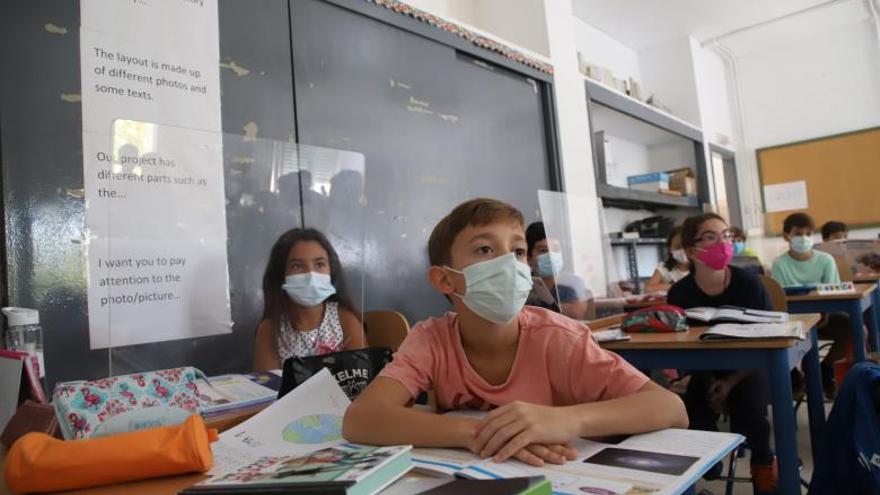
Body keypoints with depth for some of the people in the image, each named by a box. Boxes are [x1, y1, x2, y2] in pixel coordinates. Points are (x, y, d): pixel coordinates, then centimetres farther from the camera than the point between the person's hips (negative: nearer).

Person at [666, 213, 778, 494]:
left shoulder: (749, 284, -17)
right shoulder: (680, 294, -13)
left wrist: (732, 382, -17)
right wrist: (710, 382, -13)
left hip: (748, 369, -1)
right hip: (706, 372, 2)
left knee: (747, 411, -27)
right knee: (692, 417, -22)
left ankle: (764, 463, 6)